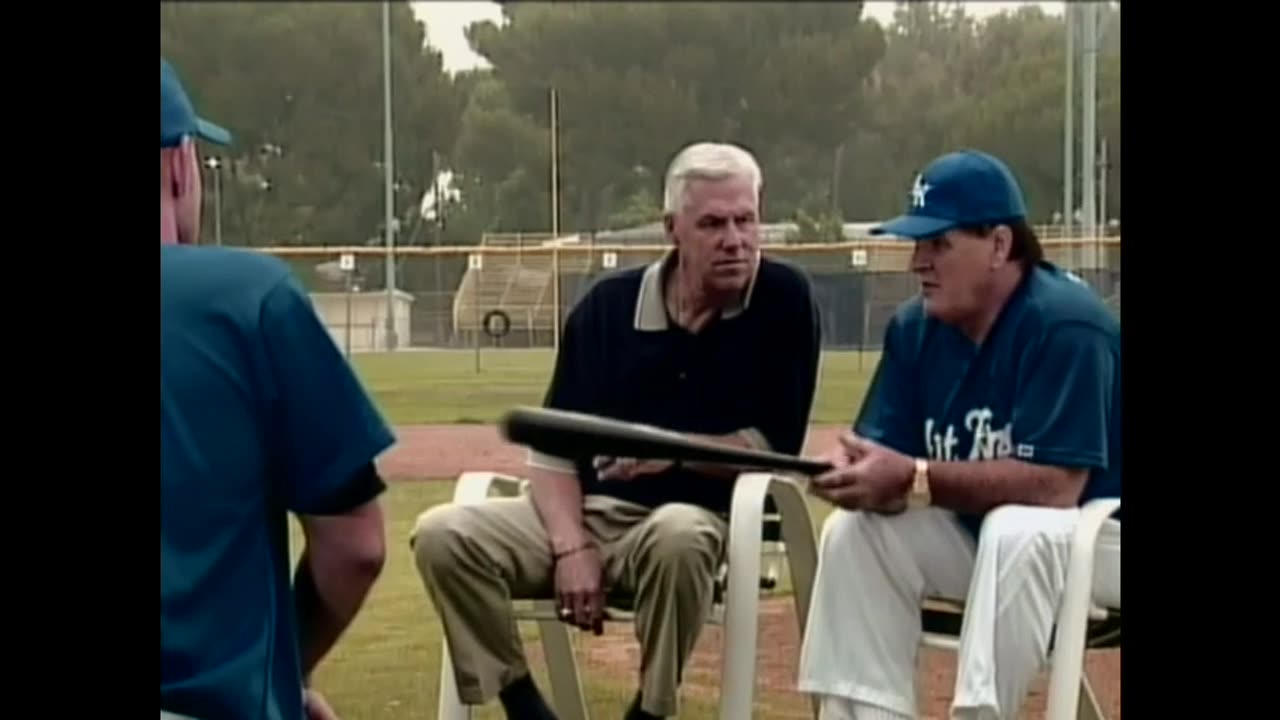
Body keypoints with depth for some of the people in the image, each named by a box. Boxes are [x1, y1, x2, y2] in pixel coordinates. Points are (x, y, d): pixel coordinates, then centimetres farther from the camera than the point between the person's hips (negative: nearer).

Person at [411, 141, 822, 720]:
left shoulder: (783, 300, -4)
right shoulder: (609, 305, 4)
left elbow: (776, 445, -6)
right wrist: (572, 547, -15)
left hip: (703, 518, -3)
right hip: (589, 512, 4)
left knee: (677, 537, -40)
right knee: (443, 536, -18)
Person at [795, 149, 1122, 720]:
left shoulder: (1064, 324, -24)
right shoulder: (915, 326, -1)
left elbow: (1055, 484, -31)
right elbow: (890, 457, -5)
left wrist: (914, 479, -33)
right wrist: (858, 471, -30)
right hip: (976, 536, 7)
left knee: (1014, 532, -36)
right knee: (852, 532, -11)